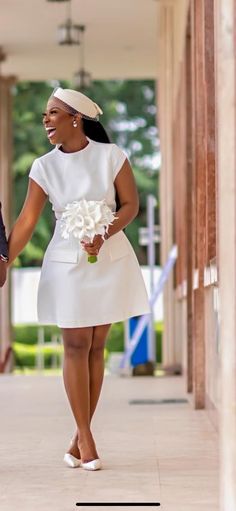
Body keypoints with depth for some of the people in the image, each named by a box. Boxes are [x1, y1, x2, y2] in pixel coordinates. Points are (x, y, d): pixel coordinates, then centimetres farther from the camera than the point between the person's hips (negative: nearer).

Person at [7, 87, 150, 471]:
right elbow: (26, 222, -5)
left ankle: (81, 436, 12)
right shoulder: (44, 167, -2)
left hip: (110, 259, 0)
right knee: (76, 347, -1)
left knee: (96, 347, 5)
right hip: (67, 263, 1)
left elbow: (131, 204, -4)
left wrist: (104, 235, -20)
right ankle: (85, 438, 5)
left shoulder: (110, 156, -6)